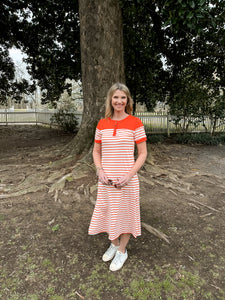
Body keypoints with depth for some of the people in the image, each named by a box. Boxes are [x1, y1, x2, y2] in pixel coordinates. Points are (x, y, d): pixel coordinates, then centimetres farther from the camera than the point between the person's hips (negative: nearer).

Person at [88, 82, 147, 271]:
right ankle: (114, 244, 45)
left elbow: (143, 153, -5)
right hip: (106, 179, 4)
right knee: (108, 211, 17)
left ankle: (122, 251, 37)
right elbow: (96, 151, 10)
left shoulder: (135, 123, -7)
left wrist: (129, 175, -16)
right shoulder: (102, 124, 3)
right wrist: (100, 171, -6)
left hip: (127, 179, -3)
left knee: (125, 212, 12)